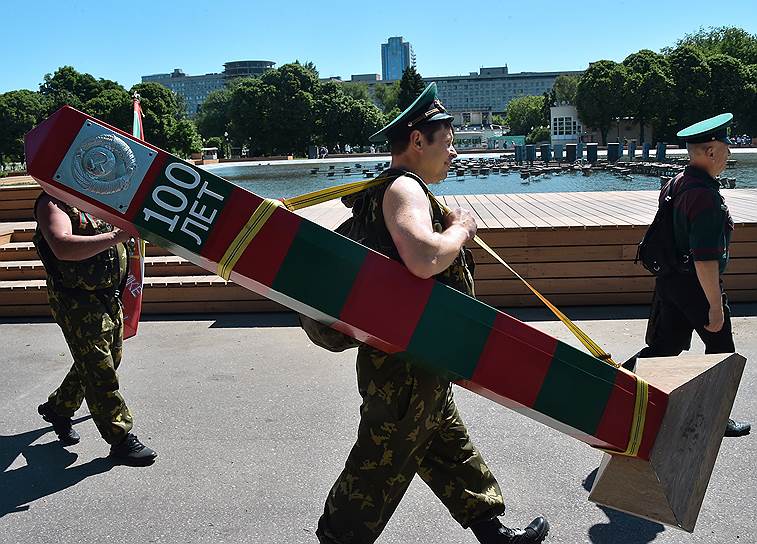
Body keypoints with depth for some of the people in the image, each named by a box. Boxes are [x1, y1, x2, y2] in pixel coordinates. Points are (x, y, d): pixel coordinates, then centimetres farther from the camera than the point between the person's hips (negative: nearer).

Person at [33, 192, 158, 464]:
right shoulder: (52, 202, -13)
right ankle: (121, 439, 6)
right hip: (76, 302, -9)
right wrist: (114, 236, -35)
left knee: (110, 359, 19)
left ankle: (57, 409, 40)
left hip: (109, 296, 9)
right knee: (100, 371, -3)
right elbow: (63, 248, -32)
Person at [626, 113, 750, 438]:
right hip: (697, 286, -8)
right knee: (722, 352, 11)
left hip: (669, 279, 8)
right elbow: (705, 259, -26)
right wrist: (715, 305, -20)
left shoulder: (675, 183, 7)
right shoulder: (705, 196, -23)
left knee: (665, 347, 15)